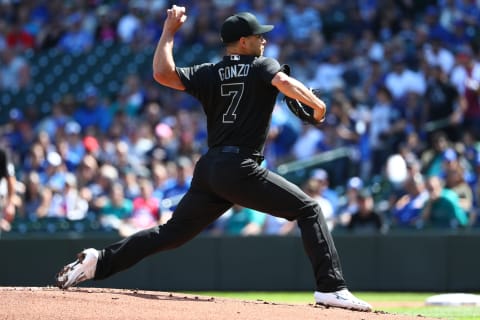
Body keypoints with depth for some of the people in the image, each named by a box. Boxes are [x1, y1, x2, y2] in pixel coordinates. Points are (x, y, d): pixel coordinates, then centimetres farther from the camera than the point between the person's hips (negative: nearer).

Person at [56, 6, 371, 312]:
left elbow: (163, 73, 1)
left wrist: (169, 30, 12)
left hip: (208, 169, 6)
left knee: (171, 232, 17)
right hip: (240, 169, -6)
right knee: (308, 209, -2)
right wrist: (317, 105, -13)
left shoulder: (208, 74, 14)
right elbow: (285, 82, -19)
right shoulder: (263, 66, 3)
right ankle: (332, 288, -14)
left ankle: (98, 260, 10)